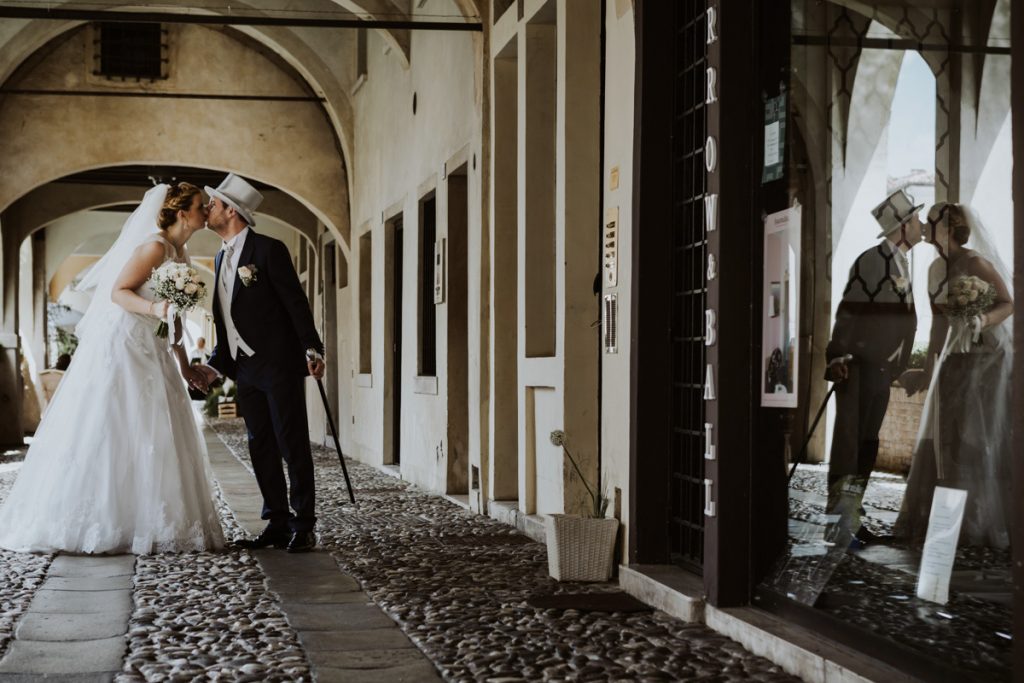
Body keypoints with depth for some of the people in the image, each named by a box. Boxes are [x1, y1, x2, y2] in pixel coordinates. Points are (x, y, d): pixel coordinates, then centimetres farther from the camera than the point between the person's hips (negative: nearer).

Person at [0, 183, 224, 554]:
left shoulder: (179, 253, 13)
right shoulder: (155, 246, -13)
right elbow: (118, 291, -16)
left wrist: (183, 364, 17)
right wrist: (153, 308, -32)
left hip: (149, 355, 9)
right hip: (122, 346, -9)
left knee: (153, 438, 6)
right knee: (107, 436, -6)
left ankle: (143, 523, 11)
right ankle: (92, 525, 0)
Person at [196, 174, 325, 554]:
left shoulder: (268, 249, -8)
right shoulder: (222, 258, 16)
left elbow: (295, 301, -12)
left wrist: (312, 349, -18)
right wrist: (217, 364, 14)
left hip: (279, 365, -8)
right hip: (246, 369, 8)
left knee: (292, 445, -4)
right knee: (261, 448, 8)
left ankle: (304, 527, 1)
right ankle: (277, 525, 14)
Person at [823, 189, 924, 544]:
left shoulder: (898, 262, 15)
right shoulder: (872, 260, -13)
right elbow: (849, 310, -17)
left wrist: (895, 368, 16)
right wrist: (838, 356, -23)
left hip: (881, 369, 9)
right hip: (859, 367, -9)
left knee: (867, 446, 12)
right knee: (849, 444, -5)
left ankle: (849, 517, 19)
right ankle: (839, 520, 0)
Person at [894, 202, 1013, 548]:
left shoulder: (975, 263, -13)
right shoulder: (936, 269, 10)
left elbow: (1008, 304, -13)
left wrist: (981, 322, -33)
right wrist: (927, 371, 15)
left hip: (988, 358, -8)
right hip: (955, 360, 8)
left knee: (980, 439, -5)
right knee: (945, 438, 8)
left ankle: (983, 523, 3)